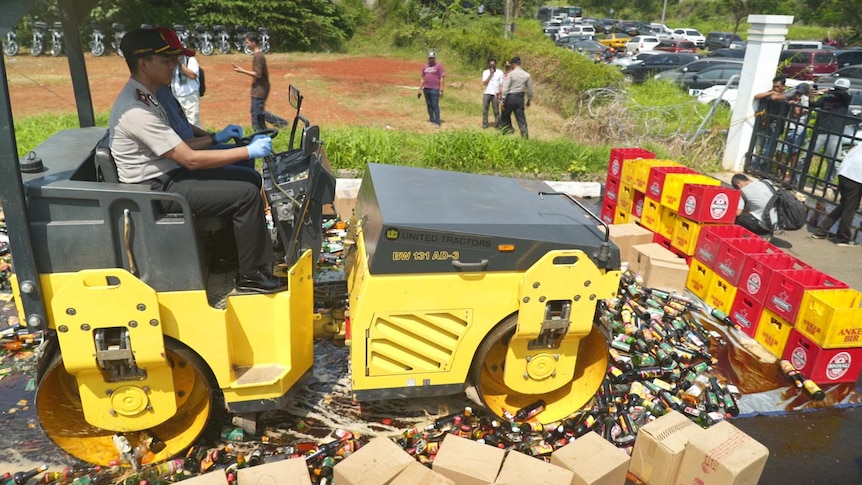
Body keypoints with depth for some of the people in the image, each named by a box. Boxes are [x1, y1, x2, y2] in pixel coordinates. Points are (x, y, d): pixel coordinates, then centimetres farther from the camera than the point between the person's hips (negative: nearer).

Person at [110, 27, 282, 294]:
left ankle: (261, 259, 14)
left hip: (169, 175, 10)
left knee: (250, 179, 8)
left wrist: (216, 137, 7)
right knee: (246, 195, -18)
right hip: (158, 189, -10)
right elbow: (190, 160, -25)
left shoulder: (143, 97, 9)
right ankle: (250, 275, -5)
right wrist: (249, 151, -22)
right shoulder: (135, 110, -24)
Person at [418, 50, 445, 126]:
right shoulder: (425, 66, 14)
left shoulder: (439, 66, -3)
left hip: (435, 89, -6)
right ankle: (431, 119, 22)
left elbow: (442, 78, -6)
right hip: (426, 89, 6)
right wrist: (420, 89, 14)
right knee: (429, 105, 11)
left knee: (435, 105, -10)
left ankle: (437, 122, -9)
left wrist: (441, 90, -13)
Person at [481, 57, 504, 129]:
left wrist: (499, 92, -13)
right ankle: (485, 124, 5)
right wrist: (490, 74, -10)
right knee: (484, 110, -1)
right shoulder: (485, 72, 5)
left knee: (496, 111, -1)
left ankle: (497, 125, 4)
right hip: (487, 93, 1)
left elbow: (502, 84, 3)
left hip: (495, 94, -1)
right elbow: (484, 83, -5)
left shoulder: (500, 72, 3)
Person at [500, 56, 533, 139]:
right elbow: (529, 89, 8)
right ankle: (525, 137, -1)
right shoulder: (527, 75, 4)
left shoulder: (510, 74, -8)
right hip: (520, 98, 4)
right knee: (521, 119, 4)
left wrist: (503, 100, -9)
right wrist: (528, 100, 20)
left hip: (510, 97, -4)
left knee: (505, 117, 12)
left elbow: (505, 88, -12)